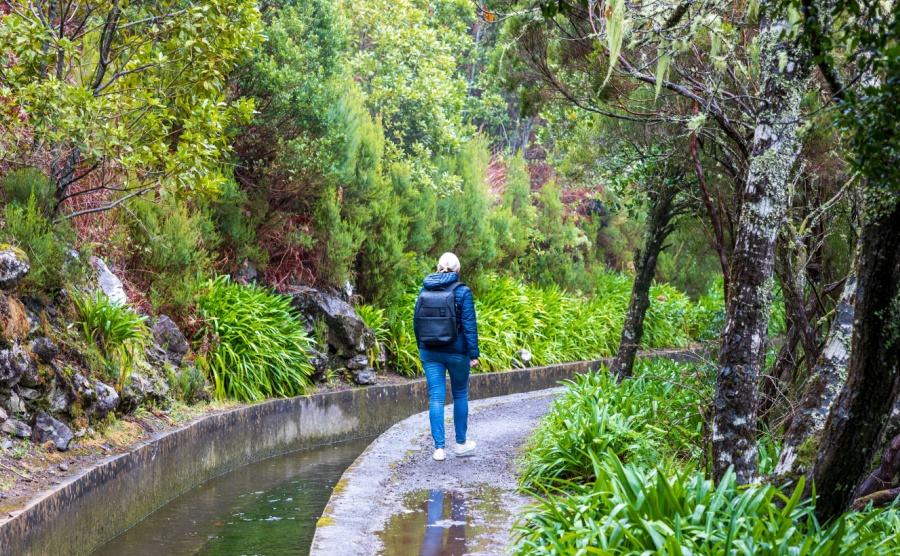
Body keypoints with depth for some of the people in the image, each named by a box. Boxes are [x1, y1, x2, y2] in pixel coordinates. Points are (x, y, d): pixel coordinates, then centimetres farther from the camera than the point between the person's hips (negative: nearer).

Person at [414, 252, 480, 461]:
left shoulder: (425, 290, 2)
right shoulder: (462, 291, -9)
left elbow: (417, 322, 8)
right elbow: (469, 325, -11)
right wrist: (474, 353, -6)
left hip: (430, 352, 3)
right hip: (456, 351, -3)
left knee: (436, 397, 3)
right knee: (460, 395, 14)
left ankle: (439, 447, 0)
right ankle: (461, 443, 23)